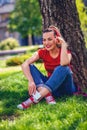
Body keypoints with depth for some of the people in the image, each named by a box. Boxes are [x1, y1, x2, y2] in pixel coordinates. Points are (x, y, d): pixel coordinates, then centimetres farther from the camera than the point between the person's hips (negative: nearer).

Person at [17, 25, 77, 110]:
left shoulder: (65, 52, -10)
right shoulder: (42, 52, -3)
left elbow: (64, 63, -36)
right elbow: (25, 64, -19)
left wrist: (63, 44, -26)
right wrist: (31, 81, -35)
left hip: (65, 87, -3)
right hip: (51, 86, 3)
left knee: (63, 68, -33)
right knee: (30, 67, -14)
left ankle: (35, 98, -45)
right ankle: (47, 95, -39)